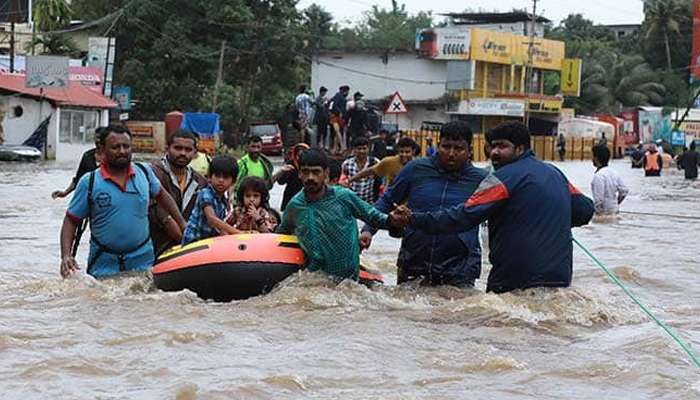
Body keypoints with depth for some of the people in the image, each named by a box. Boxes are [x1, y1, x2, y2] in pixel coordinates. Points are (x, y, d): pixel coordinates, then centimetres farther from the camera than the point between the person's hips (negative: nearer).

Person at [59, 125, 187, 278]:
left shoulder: (144, 172, 3)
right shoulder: (89, 182, -5)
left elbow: (161, 195, 22)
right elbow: (71, 221, -2)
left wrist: (182, 224, 19)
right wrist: (66, 256, -15)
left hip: (142, 262, 2)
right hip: (103, 264, -2)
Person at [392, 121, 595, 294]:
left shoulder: (505, 177, -10)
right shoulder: (556, 174, 13)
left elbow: (464, 216, -17)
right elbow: (585, 210, 21)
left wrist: (414, 220, -15)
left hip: (515, 282, -7)